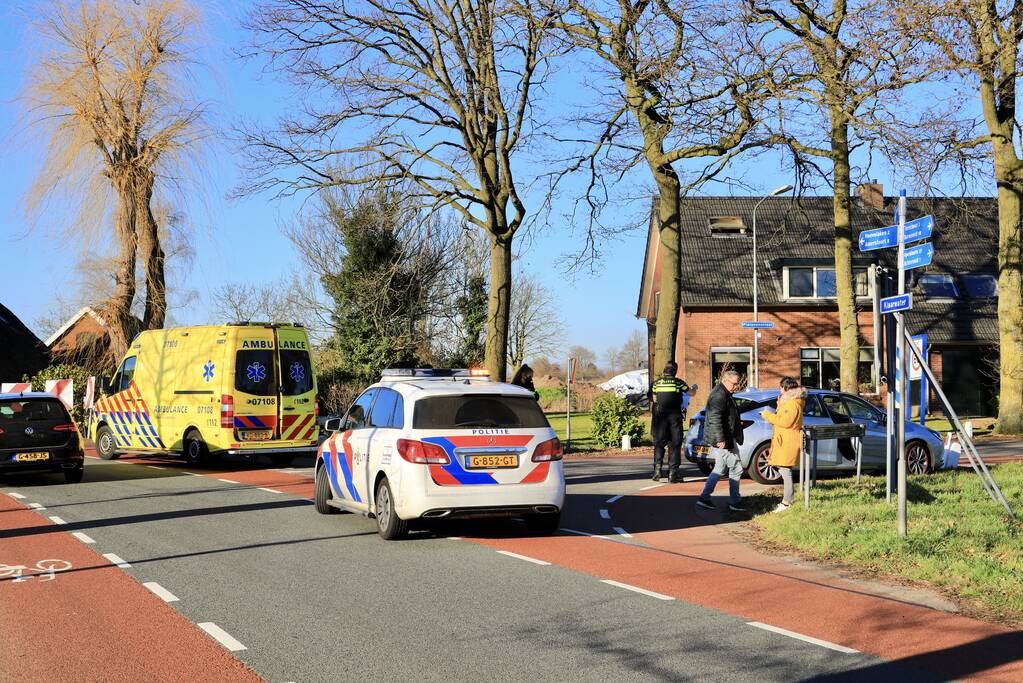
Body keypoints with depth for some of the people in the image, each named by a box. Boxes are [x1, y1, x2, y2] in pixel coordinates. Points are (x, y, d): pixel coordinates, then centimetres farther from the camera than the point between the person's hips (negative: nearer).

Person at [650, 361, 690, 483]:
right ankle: (672, 473, 1)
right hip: (675, 416, -1)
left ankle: (657, 469, -2)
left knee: (659, 443, 10)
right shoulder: (678, 382, -3)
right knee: (674, 444, 4)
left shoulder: (657, 382, 2)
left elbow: (654, 399, 11)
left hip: (660, 415, 1)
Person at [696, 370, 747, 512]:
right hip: (723, 439, -11)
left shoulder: (723, 393, 17)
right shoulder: (719, 395, -18)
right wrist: (720, 439, -26)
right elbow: (714, 419, -24)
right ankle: (734, 502, 4)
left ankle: (704, 498, 15)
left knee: (720, 469, 16)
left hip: (723, 438, 11)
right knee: (736, 468, -3)